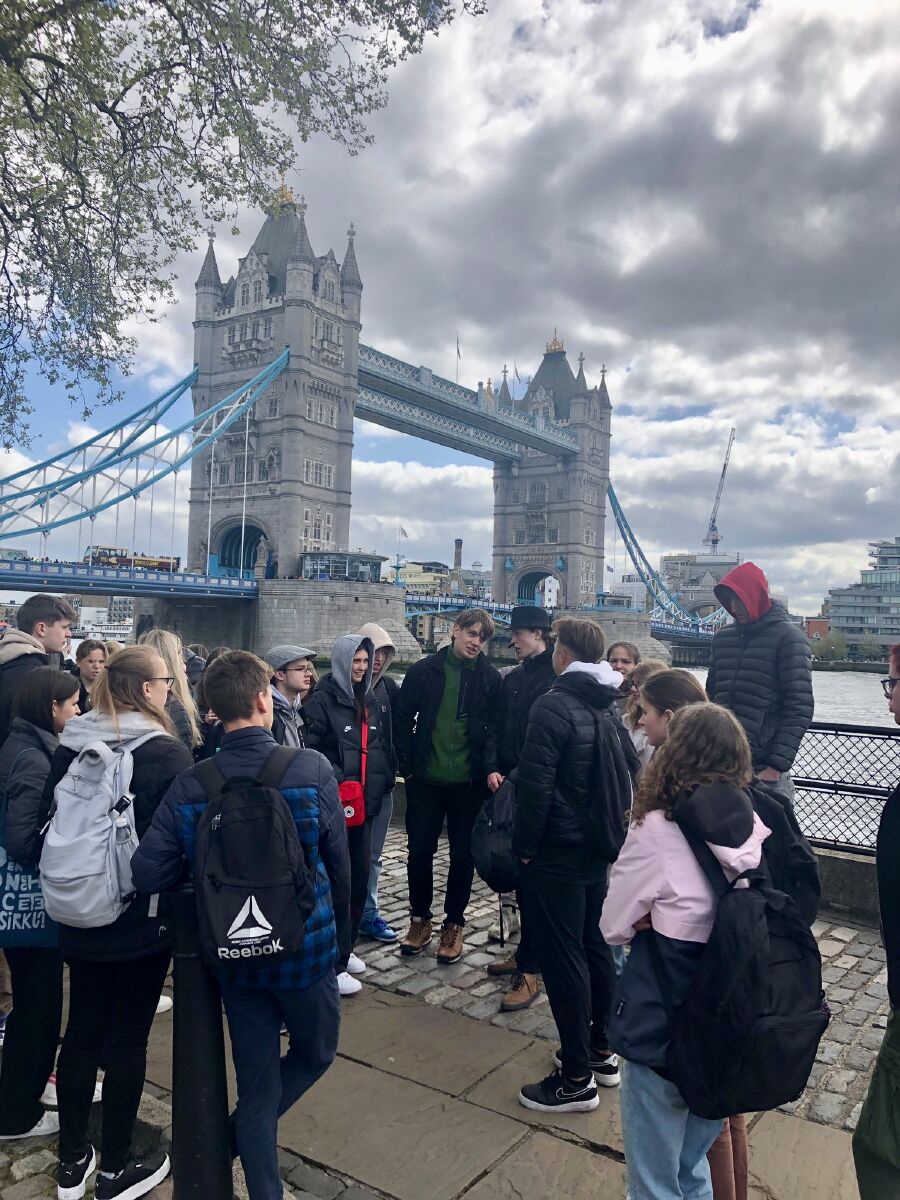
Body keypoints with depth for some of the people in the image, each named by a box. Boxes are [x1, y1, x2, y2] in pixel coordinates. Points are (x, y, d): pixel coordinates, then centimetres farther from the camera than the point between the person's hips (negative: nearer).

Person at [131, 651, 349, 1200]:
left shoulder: (189, 787, -12)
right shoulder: (313, 769, -18)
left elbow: (149, 873, -17)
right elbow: (338, 861, -9)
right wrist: (339, 925, 9)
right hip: (307, 948, -2)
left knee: (256, 1083, 19)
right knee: (317, 1053, 26)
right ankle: (233, 1141, 24)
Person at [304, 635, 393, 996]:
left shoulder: (372, 702, 13)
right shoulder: (323, 700, -9)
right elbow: (312, 749, -13)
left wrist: (381, 782, 6)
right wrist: (336, 783, -20)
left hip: (365, 803, 7)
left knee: (360, 877, 13)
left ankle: (346, 948, 29)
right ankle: (333, 963, 6)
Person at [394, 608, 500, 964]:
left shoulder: (490, 678, -1)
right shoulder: (424, 670, -2)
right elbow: (403, 720, 2)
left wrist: (488, 770, -4)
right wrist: (407, 765, -2)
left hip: (468, 782, 0)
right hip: (426, 779, 1)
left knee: (462, 855, 9)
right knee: (419, 851, 9)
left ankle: (454, 924, 25)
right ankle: (419, 918, 28)